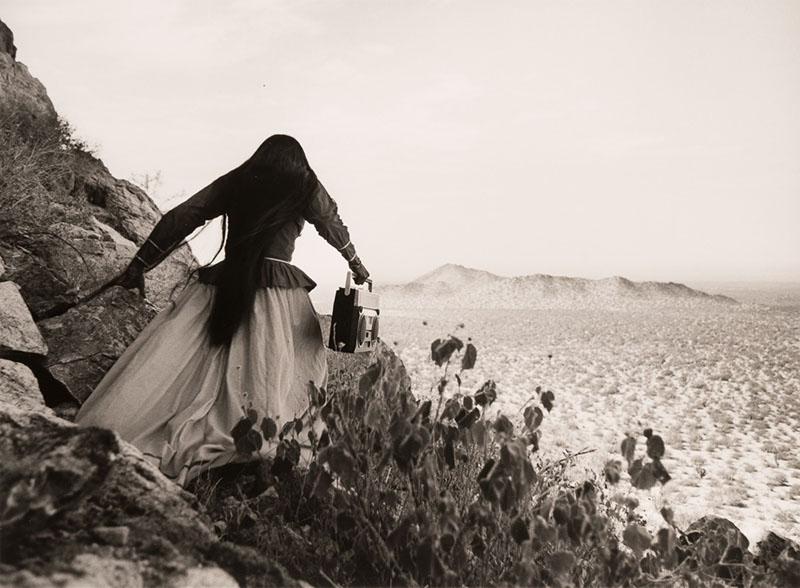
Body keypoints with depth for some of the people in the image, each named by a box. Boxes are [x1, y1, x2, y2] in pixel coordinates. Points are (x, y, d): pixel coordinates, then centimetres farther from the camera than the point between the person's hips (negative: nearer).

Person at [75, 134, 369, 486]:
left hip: (223, 287, 2)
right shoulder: (306, 188, 10)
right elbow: (333, 226, 24)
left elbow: (180, 218, 10)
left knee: (170, 363, -4)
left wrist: (139, 265, 13)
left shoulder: (234, 182, 14)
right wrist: (355, 262, 40)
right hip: (279, 292, -1)